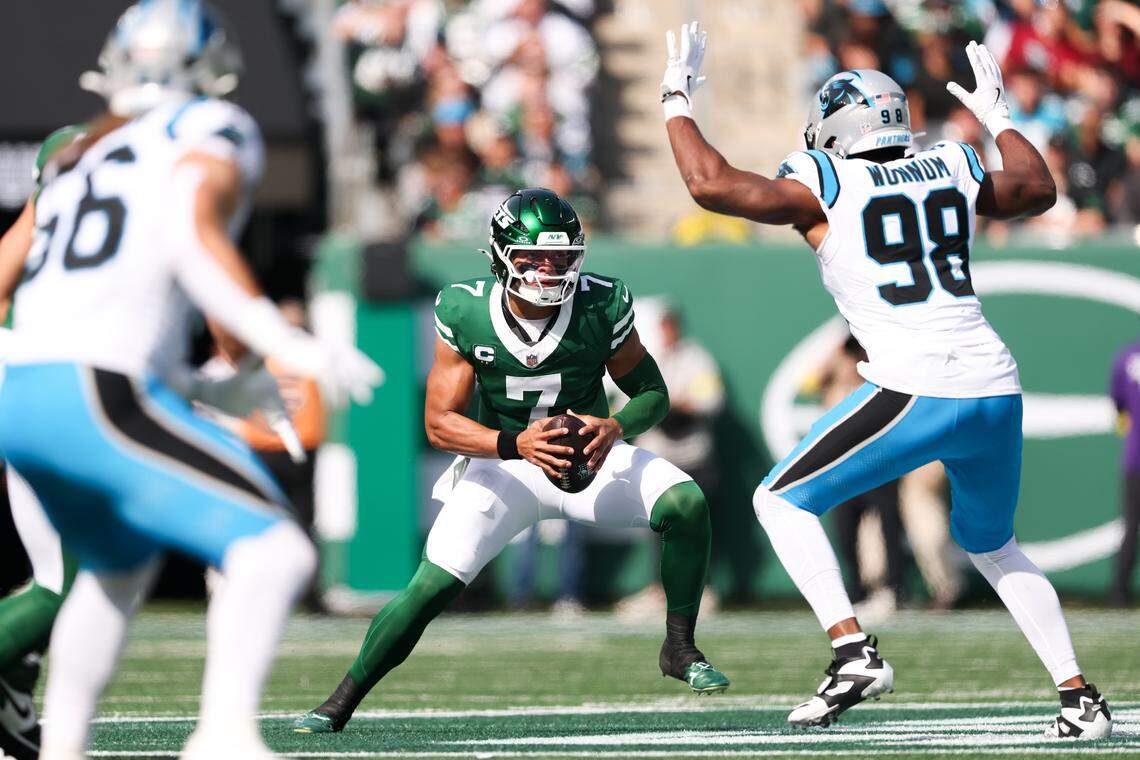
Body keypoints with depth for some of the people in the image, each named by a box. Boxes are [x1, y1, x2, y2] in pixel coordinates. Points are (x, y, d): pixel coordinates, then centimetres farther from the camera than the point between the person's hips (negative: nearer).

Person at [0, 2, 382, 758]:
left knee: (119, 567, 30)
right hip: (96, 394, -8)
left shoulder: (73, 160, 28)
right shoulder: (211, 132, 7)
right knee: (274, 552, -13)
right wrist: (293, 347, -18)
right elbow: (194, 238, -12)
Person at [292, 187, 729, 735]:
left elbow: (653, 394, -6)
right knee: (433, 585, -15)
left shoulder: (603, 306, -17)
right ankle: (340, 704, 2)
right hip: (503, 464, -1)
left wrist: (616, 428, -29)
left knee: (686, 503, -25)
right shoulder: (466, 314, -18)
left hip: (589, 453, 1)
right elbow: (439, 422, -17)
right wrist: (514, 444, -35)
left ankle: (679, 649, -7)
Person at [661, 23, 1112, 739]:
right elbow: (1038, 189, 36)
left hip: (915, 393, -6)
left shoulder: (824, 188, 3)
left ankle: (854, 651, -8)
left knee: (782, 501, 10)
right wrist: (998, 117, 50)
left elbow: (709, 182, 0)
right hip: (997, 391, 6)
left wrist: (677, 99, 14)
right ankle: (1080, 695, 18)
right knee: (992, 544, 28)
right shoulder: (955, 172, 17)